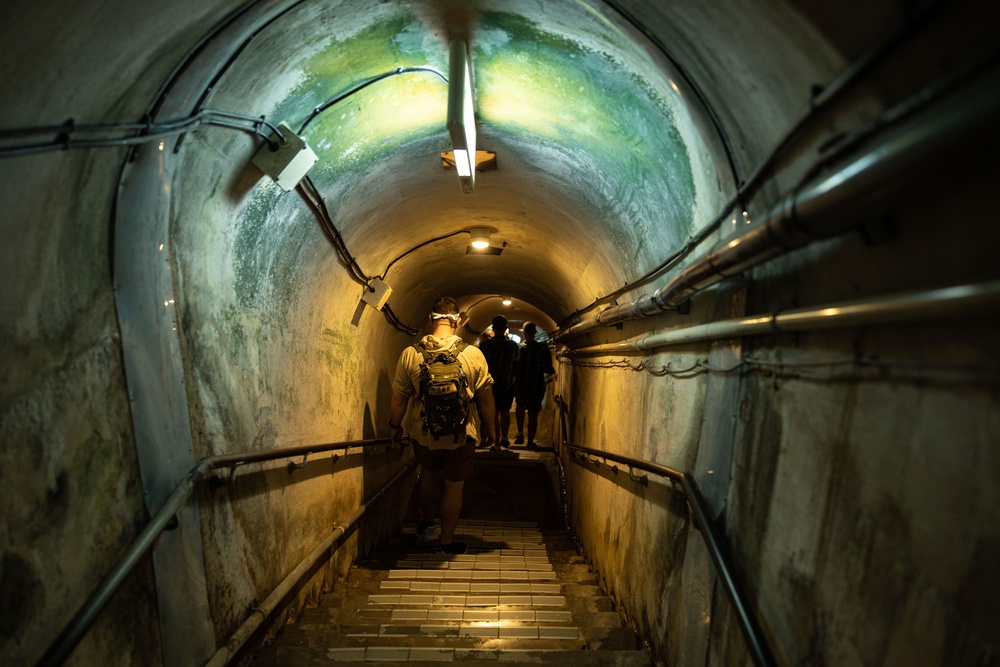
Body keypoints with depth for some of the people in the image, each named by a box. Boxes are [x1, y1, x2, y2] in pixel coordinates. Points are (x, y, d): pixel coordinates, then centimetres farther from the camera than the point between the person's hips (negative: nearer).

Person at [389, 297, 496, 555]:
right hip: (460, 435, -2)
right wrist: (489, 428, 9)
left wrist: (394, 425, 14)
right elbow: (485, 398, -6)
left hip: (422, 432, 2)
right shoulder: (473, 354, -14)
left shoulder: (410, 354, -11)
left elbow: (398, 398, -3)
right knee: (454, 486, 14)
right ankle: (447, 541, 27)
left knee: (429, 474, 28)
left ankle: (427, 524, 41)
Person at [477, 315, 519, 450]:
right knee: (505, 412, 19)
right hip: (508, 384, 2)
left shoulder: (484, 345, -13)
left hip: (491, 384, -2)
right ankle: (504, 439, 29)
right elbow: (516, 363, 0)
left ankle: (497, 443, 11)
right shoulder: (513, 345, -9)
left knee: (494, 414, 8)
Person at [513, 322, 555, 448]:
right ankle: (530, 442, 17)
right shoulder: (543, 348, -11)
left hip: (520, 385, 1)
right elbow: (549, 369, -8)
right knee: (533, 414, 10)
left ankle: (520, 433, 22)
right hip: (537, 386, -1)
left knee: (520, 405, 30)